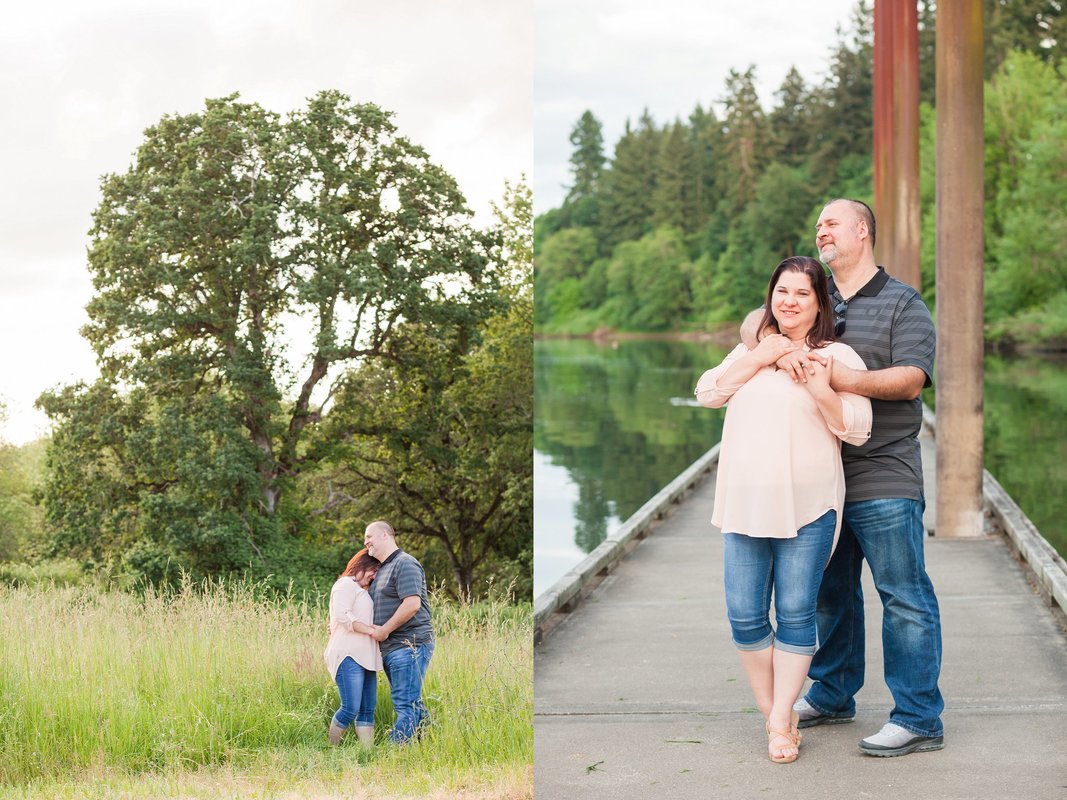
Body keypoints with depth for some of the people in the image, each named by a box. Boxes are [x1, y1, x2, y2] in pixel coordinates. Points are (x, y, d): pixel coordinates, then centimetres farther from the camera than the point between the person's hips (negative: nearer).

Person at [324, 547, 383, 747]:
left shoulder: (361, 591, 29)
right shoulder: (345, 584, -1)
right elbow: (342, 615, -15)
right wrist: (371, 630, -15)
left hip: (364, 656, 10)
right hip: (349, 655, -10)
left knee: (368, 709, 2)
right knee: (351, 709, -14)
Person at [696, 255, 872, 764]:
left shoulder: (838, 358, 3)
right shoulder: (749, 351, 18)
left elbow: (857, 429, -3)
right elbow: (707, 392, 5)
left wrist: (820, 391, -19)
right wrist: (758, 359, -5)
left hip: (806, 509, -4)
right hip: (745, 506, 4)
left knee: (795, 615, -1)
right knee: (744, 617, 2)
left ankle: (781, 723, 8)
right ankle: (773, 715, 17)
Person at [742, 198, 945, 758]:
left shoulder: (903, 304, 1)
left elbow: (911, 378, -10)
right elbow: (756, 321, 4)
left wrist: (851, 380, -26)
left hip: (883, 478, -6)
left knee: (903, 596, -5)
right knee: (829, 590, 16)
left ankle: (919, 719, -2)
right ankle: (832, 694, 31)